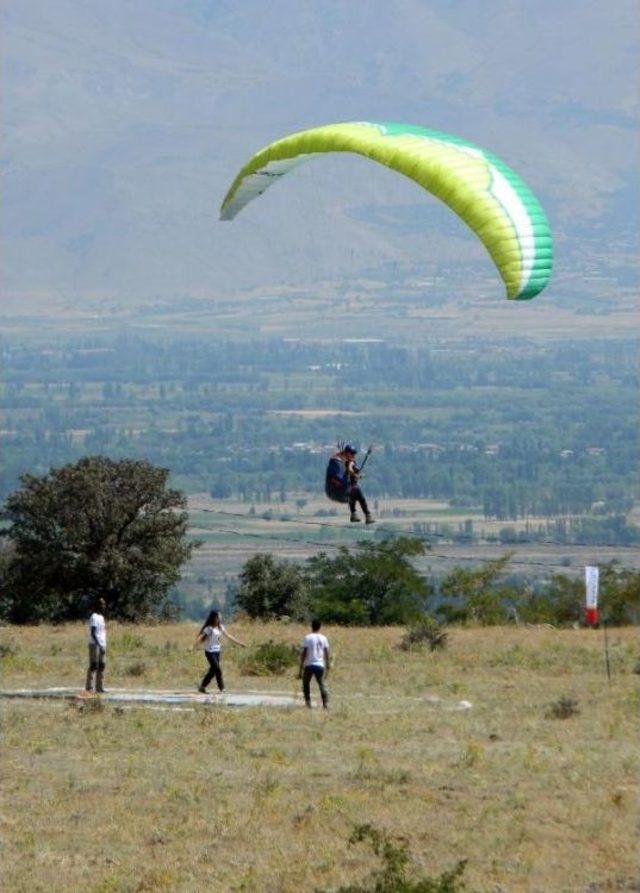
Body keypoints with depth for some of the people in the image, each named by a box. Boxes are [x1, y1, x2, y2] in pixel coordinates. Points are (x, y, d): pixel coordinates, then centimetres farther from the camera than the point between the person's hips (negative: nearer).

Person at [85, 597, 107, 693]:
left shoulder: (101, 617, 17)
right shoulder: (94, 617, -11)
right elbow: (93, 633, -18)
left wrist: (103, 646, 18)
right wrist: (99, 645, -23)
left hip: (101, 645, 9)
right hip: (95, 645, -9)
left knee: (101, 666, 6)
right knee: (93, 666, -8)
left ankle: (99, 687, 6)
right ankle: (89, 687, -5)